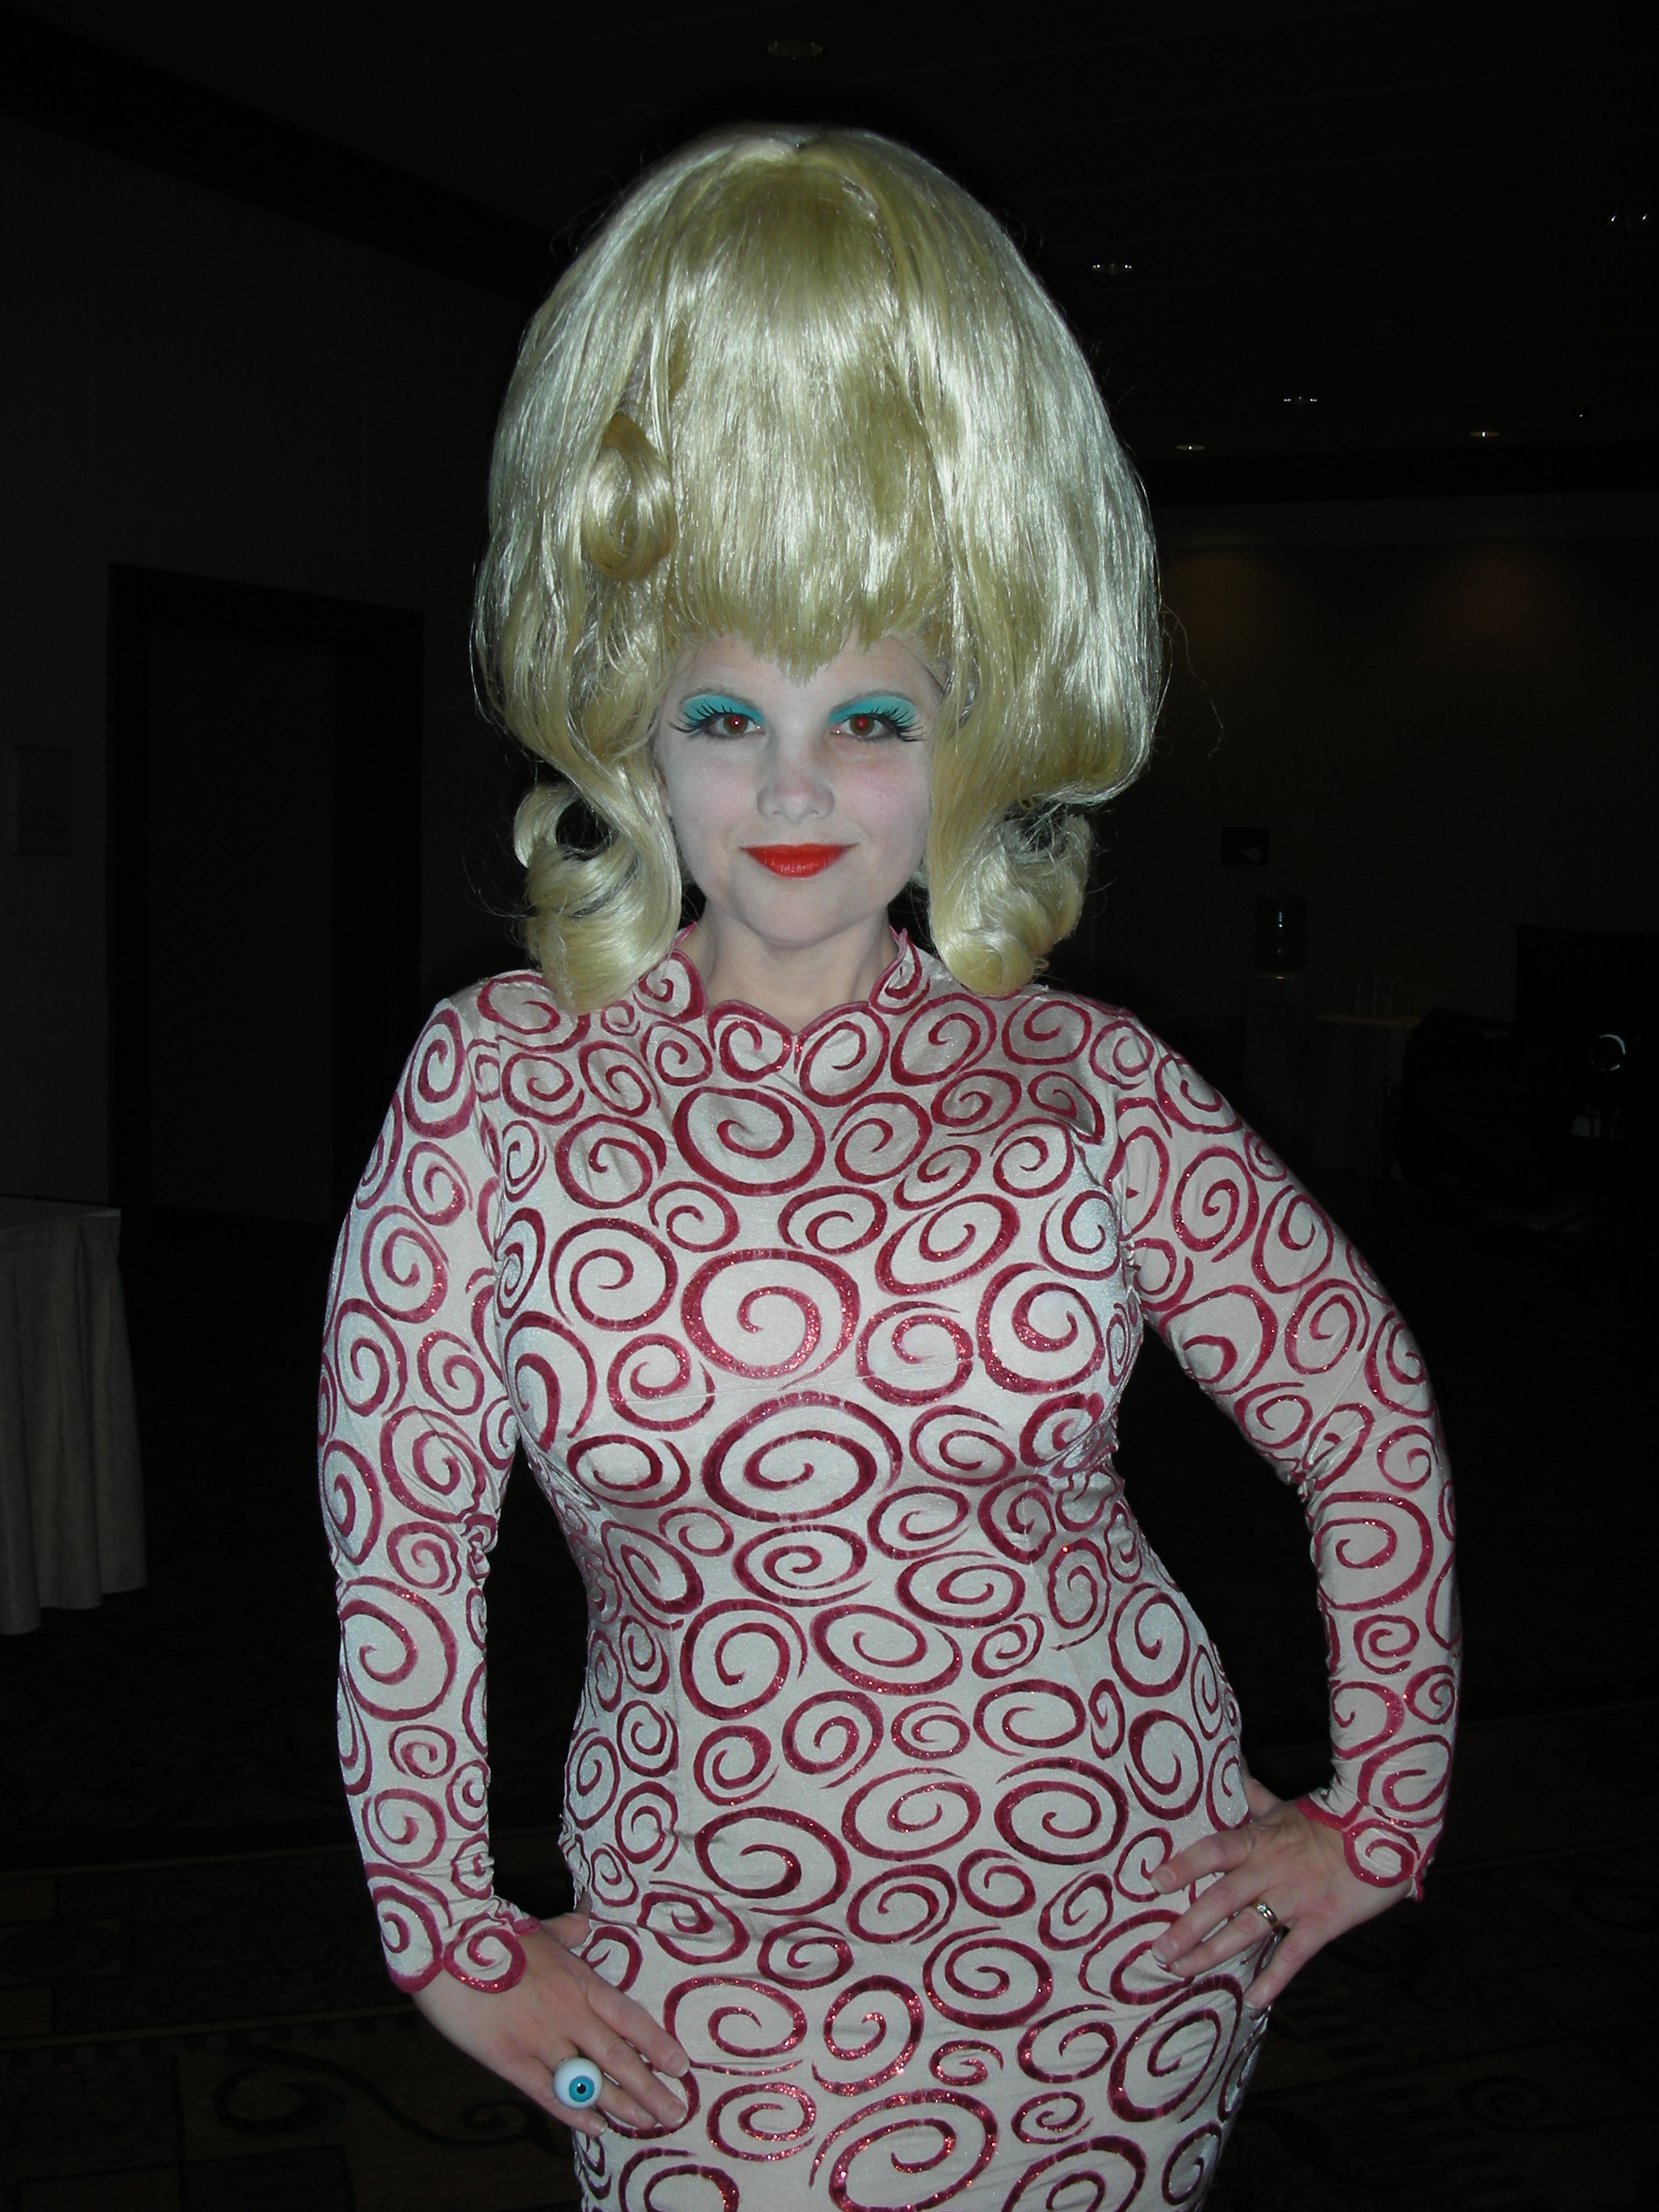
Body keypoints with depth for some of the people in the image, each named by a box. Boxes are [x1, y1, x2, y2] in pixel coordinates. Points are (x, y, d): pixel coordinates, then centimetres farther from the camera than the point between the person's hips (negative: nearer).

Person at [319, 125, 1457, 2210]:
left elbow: (1371, 1418, 5)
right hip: (717, 1993, -1)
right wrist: (452, 1936, 1)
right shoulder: (497, 1077, -7)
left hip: (1127, 1944, 1)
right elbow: (398, 1536, -3)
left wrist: (1383, 1812, 5)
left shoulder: (1085, 1077, -4)